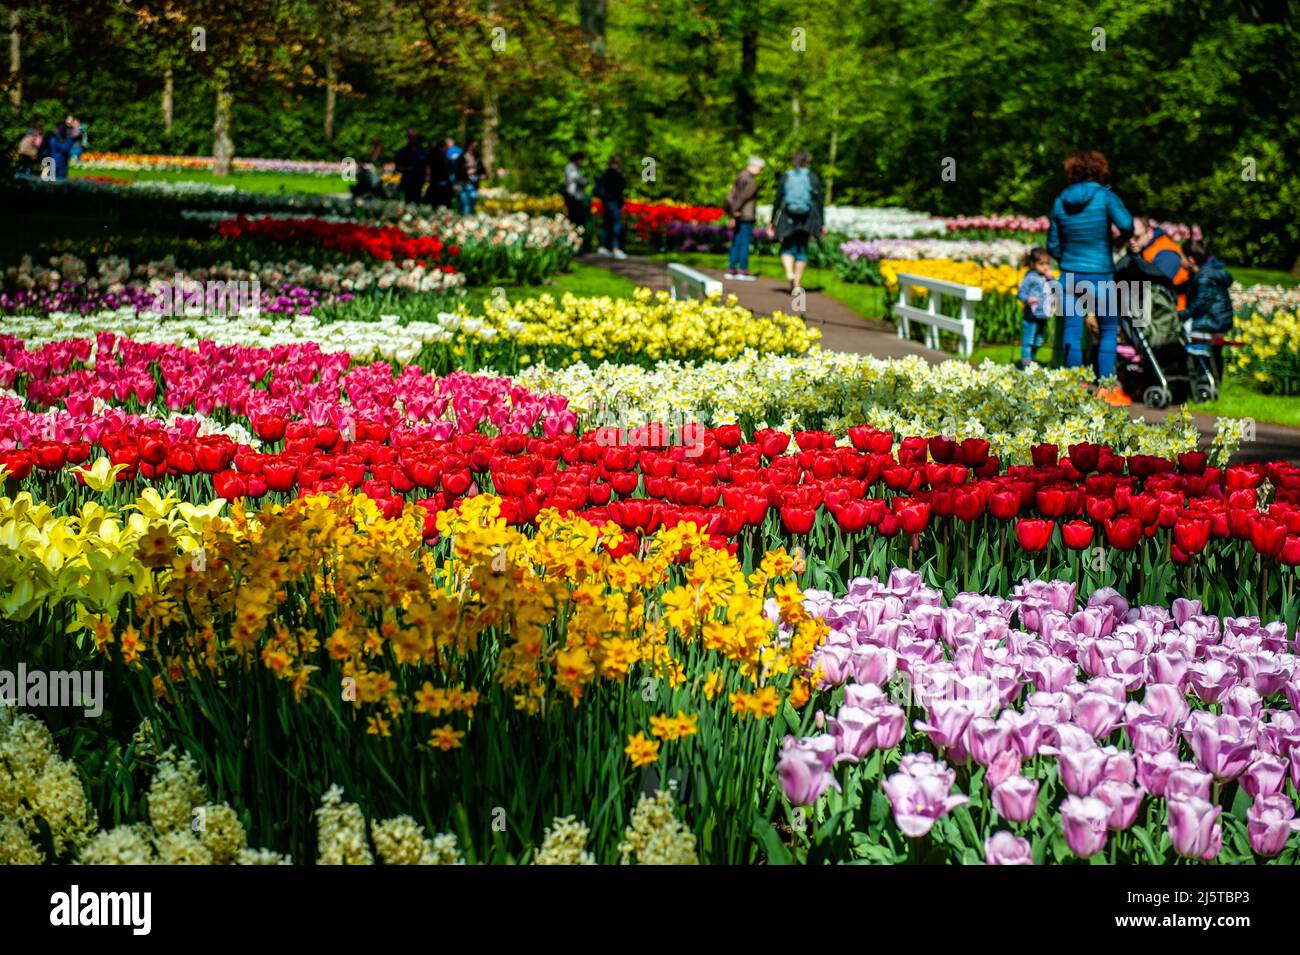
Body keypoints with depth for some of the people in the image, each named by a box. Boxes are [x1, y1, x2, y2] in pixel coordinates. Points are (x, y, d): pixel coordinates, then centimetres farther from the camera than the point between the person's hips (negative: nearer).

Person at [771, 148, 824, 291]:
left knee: (787, 249, 10)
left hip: (788, 219, 0)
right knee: (802, 249, 11)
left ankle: (789, 273, -17)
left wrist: (773, 221, 8)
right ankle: (797, 283, 10)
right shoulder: (813, 178, 0)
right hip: (807, 220, 0)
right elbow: (819, 202, -1)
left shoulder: (786, 177, 0)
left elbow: (777, 201, 1)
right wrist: (821, 225, 5)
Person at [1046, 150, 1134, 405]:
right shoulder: (1104, 197, -7)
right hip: (1100, 276, -3)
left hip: (1070, 276, 3)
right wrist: (1124, 237, 0)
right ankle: (1106, 388, 9)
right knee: (1108, 331, 12)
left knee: (1072, 334, 7)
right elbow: (1126, 224, -23)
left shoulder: (1060, 202, 5)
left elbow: (1052, 246, 10)